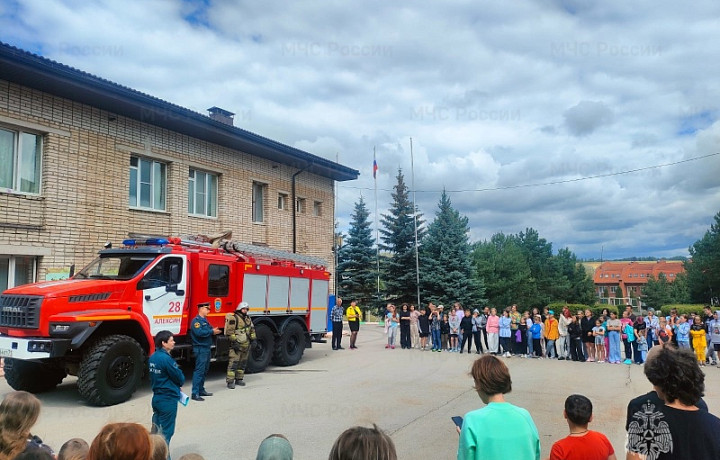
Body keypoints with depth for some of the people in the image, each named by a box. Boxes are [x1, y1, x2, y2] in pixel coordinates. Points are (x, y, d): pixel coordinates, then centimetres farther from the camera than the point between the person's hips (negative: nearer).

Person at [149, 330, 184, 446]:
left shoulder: (153, 357, 5)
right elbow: (179, 377, -16)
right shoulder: (166, 358, -22)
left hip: (156, 398, 9)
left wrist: (175, 385, 9)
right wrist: (180, 383, 8)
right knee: (166, 432, 3)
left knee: (156, 430, 18)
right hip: (168, 400, -9)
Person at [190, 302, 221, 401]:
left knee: (205, 370, 16)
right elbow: (199, 332, -26)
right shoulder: (196, 320, -12)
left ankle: (201, 390, 25)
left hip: (207, 348, 10)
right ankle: (195, 393, -9)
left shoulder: (205, 320, 18)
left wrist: (214, 331, 4)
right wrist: (212, 331, -19)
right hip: (200, 349, -10)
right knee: (199, 370, -11)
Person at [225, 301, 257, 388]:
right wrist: (234, 341, -18)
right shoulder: (234, 318, -9)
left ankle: (239, 379, 22)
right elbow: (230, 331, -14)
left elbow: (252, 329, 25)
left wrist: (253, 339, 15)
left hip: (246, 345, 8)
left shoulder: (248, 319, 16)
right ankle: (230, 381, -9)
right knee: (233, 362, -11)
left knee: (243, 362, 12)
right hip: (237, 345, -8)